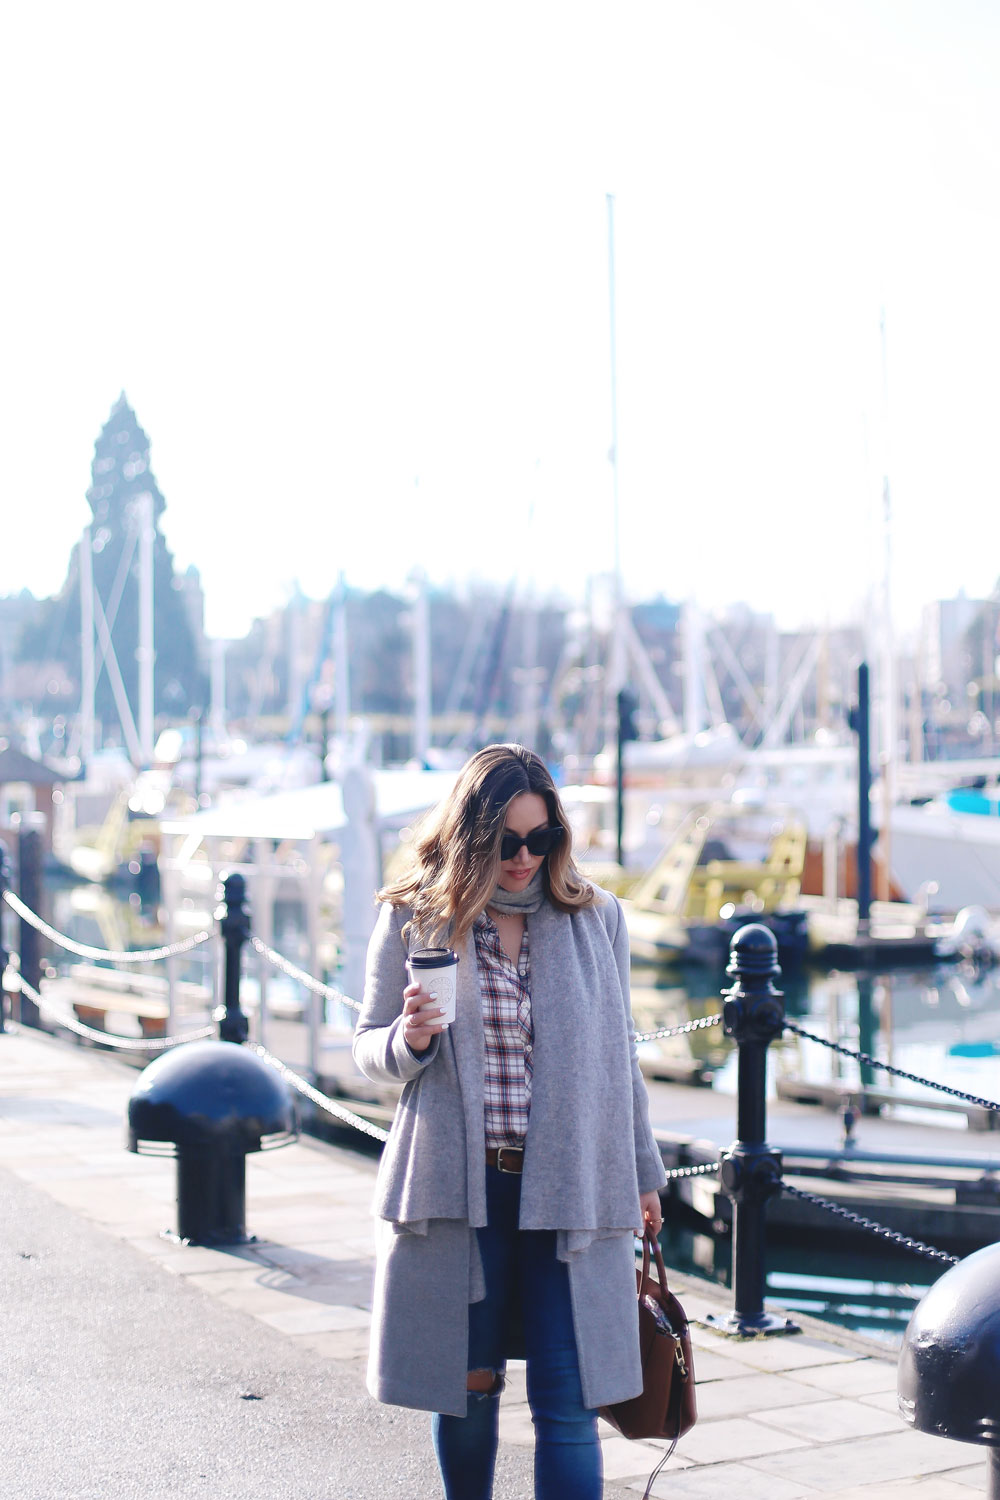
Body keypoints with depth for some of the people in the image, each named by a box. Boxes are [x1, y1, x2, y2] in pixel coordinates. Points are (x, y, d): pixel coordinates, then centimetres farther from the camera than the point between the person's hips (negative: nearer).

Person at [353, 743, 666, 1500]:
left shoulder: (596, 917, 3)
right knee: (466, 1385, 12)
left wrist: (642, 1171, 17)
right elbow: (369, 1048, 7)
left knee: (567, 1403, -3)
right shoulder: (414, 919, -1)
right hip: (454, 1186, 0)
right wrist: (408, 1042, -16)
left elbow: (618, 1052, 12)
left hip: (569, 1189, 0)